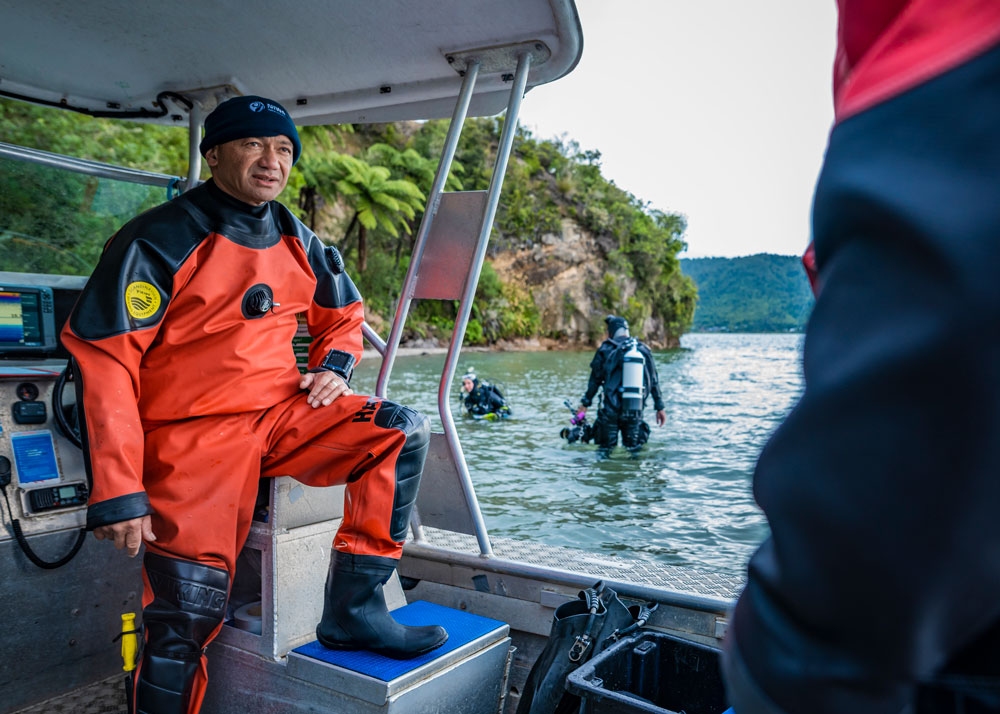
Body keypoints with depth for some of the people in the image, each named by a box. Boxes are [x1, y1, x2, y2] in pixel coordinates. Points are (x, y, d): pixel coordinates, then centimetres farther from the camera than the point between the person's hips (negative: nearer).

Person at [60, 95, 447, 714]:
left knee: (403, 431, -14)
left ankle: (352, 610, -11)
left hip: (282, 412, 5)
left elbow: (344, 313, 24)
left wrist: (334, 365, 1)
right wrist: (117, 493, -19)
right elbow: (105, 361, -15)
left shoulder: (298, 243, 7)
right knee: (188, 611, -9)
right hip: (194, 432, -5)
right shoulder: (160, 239, -10)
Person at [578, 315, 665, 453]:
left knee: (605, 449, 7)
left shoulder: (605, 350, -2)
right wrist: (660, 407, 15)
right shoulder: (643, 350, 7)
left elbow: (595, 380, 2)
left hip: (611, 409, -3)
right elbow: (654, 382, 8)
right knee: (635, 449, 13)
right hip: (636, 409, 3)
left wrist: (585, 403, 13)